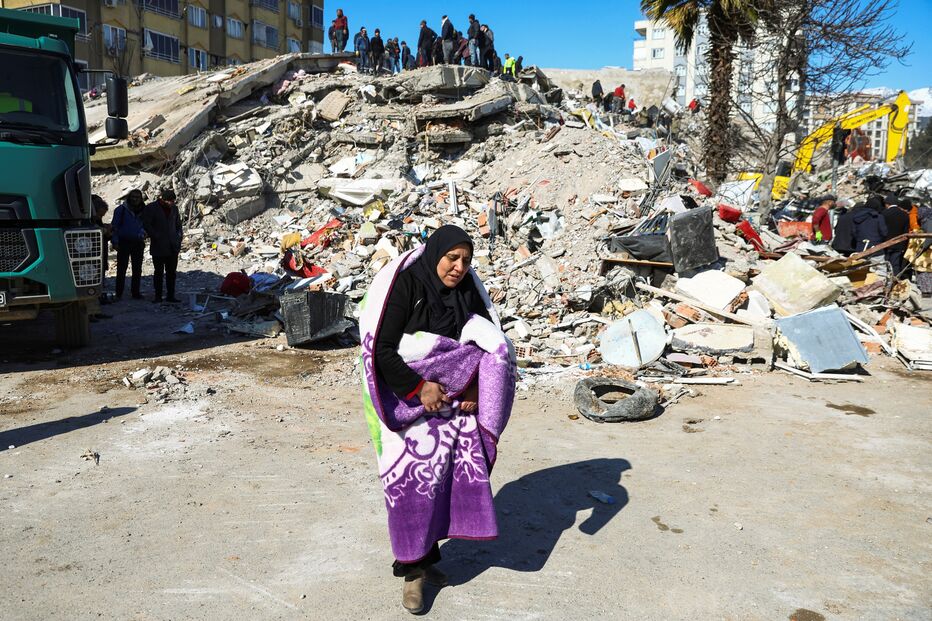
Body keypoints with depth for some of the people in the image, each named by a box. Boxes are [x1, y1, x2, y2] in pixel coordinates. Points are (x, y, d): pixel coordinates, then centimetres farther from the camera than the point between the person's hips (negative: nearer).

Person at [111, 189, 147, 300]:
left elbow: (146, 225, 16)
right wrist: (115, 241, -7)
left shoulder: (143, 211, 9)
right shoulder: (121, 209, 0)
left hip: (138, 243, 3)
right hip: (124, 242, -3)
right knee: (121, 269, -3)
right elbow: (115, 226, 0)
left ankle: (135, 292, 16)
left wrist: (142, 233, -6)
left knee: (137, 270, 7)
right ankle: (119, 293, 2)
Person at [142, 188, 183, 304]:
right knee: (159, 272, 1)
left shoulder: (174, 208, 12)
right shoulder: (151, 208, -3)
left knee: (172, 272, 5)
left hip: (173, 247, 4)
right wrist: (156, 237, -11)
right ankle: (158, 296, 8)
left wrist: (178, 240, 9)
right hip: (158, 247, -4)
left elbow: (178, 225, 20)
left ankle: (171, 296, 11)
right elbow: (146, 225, -6)